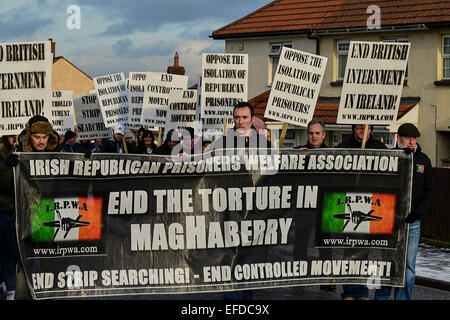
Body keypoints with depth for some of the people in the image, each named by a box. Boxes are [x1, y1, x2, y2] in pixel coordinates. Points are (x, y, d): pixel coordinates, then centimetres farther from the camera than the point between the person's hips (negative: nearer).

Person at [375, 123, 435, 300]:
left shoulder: (423, 160, 9)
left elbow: (429, 191, 8)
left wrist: (418, 212, -4)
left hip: (412, 222, 2)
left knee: (408, 266, 2)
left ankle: (403, 298, 9)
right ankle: (381, 296, 18)